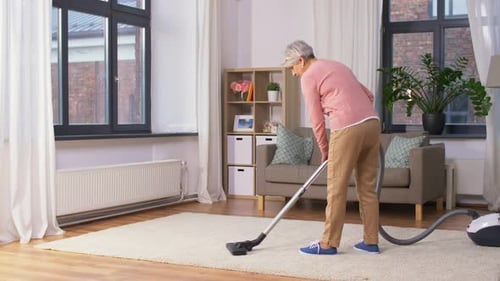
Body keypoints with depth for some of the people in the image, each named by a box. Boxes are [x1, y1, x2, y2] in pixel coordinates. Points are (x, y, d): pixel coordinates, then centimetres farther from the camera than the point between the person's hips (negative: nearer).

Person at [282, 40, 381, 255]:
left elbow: (317, 120, 3)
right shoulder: (337, 66, 26)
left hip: (348, 129, -8)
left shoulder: (308, 77, 1)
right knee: (367, 187, 13)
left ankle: (328, 243, 7)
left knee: (336, 189, 0)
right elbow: (368, 96, 29)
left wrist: (324, 150, 15)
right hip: (372, 123, 8)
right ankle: (371, 241, 17)